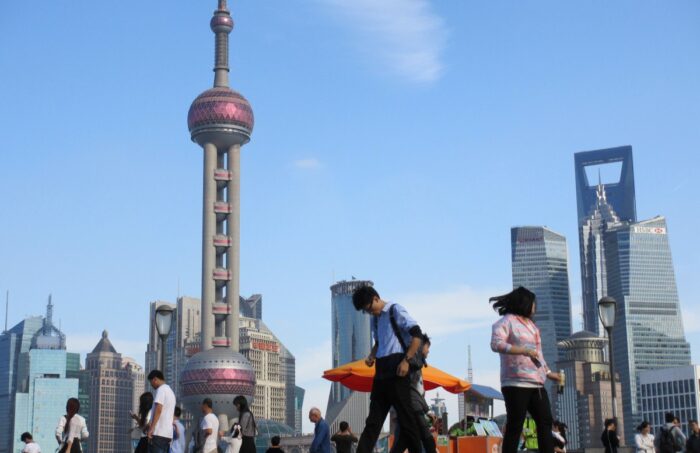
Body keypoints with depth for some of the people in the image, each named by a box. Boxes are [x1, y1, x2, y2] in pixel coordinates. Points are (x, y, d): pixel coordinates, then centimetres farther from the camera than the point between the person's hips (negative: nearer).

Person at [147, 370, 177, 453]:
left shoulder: (161, 389, -6)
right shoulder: (170, 392, 23)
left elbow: (158, 409, -18)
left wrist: (152, 427, -23)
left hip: (159, 433, -9)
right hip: (168, 433, 9)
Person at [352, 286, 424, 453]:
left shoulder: (395, 310, -4)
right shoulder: (376, 319, 18)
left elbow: (417, 334, -12)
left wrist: (406, 360, -18)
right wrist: (371, 356, 12)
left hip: (396, 369, -7)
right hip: (381, 371, 8)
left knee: (405, 416, -5)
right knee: (374, 418, 3)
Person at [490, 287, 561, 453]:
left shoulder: (531, 324, 23)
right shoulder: (507, 321, -4)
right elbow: (496, 344, -19)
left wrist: (548, 373, 27)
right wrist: (523, 350, -23)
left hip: (536, 383, 8)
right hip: (516, 383, -8)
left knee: (545, 422, 4)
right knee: (515, 426, -7)